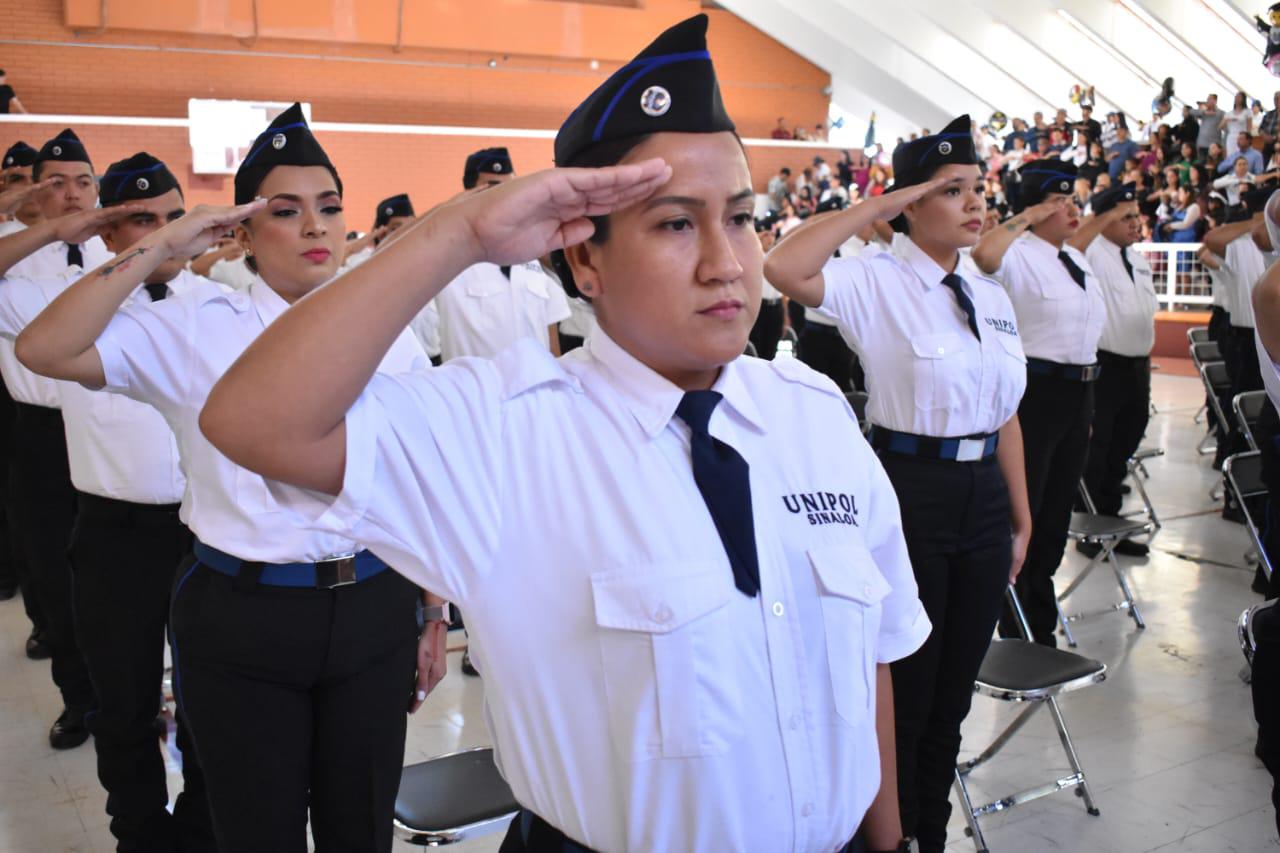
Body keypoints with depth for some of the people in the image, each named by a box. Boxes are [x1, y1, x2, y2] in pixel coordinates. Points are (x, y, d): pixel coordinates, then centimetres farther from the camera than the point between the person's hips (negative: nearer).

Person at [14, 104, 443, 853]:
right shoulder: (198, 328, -4)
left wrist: (434, 617, 9)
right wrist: (162, 247, -15)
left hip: (374, 610, 2)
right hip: (242, 618, -1)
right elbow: (45, 350, -17)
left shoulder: (388, 334, 2)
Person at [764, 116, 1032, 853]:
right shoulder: (876, 281, -10)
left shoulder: (992, 296, 9)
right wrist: (876, 208, -19)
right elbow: (785, 269, -29)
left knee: (953, 690, 18)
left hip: (984, 495, 6)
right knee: (903, 690, 8)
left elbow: (1006, 414, 12)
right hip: (910, 491, -6)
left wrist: (1022, 518, 13)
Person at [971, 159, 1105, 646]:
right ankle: (1014, 623, 16)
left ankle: (1040, 622, 31)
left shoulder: (1075, 259, 14)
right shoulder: (1019, 255, -12)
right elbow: (983, 255, -38)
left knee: (1058, 504, 16)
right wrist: (1025, 218, -21)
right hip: (1036, 388, -9)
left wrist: (1086, 402, 20)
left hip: (1077, 390, 9)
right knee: (1024, 503, 1)